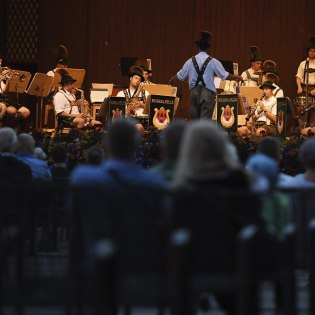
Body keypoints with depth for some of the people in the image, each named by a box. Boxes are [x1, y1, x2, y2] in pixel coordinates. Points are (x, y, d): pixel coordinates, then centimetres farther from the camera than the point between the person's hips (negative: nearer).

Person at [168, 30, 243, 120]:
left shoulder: (191, 61, 1)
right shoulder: (213, 61, -8)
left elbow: (179, 76, 9)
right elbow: (225, 76, -5)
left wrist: (170, 82, 29)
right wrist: (237, 77, 13)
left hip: (194, 92, 3)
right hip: (208, 92, -3)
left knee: (194, 118, 10)